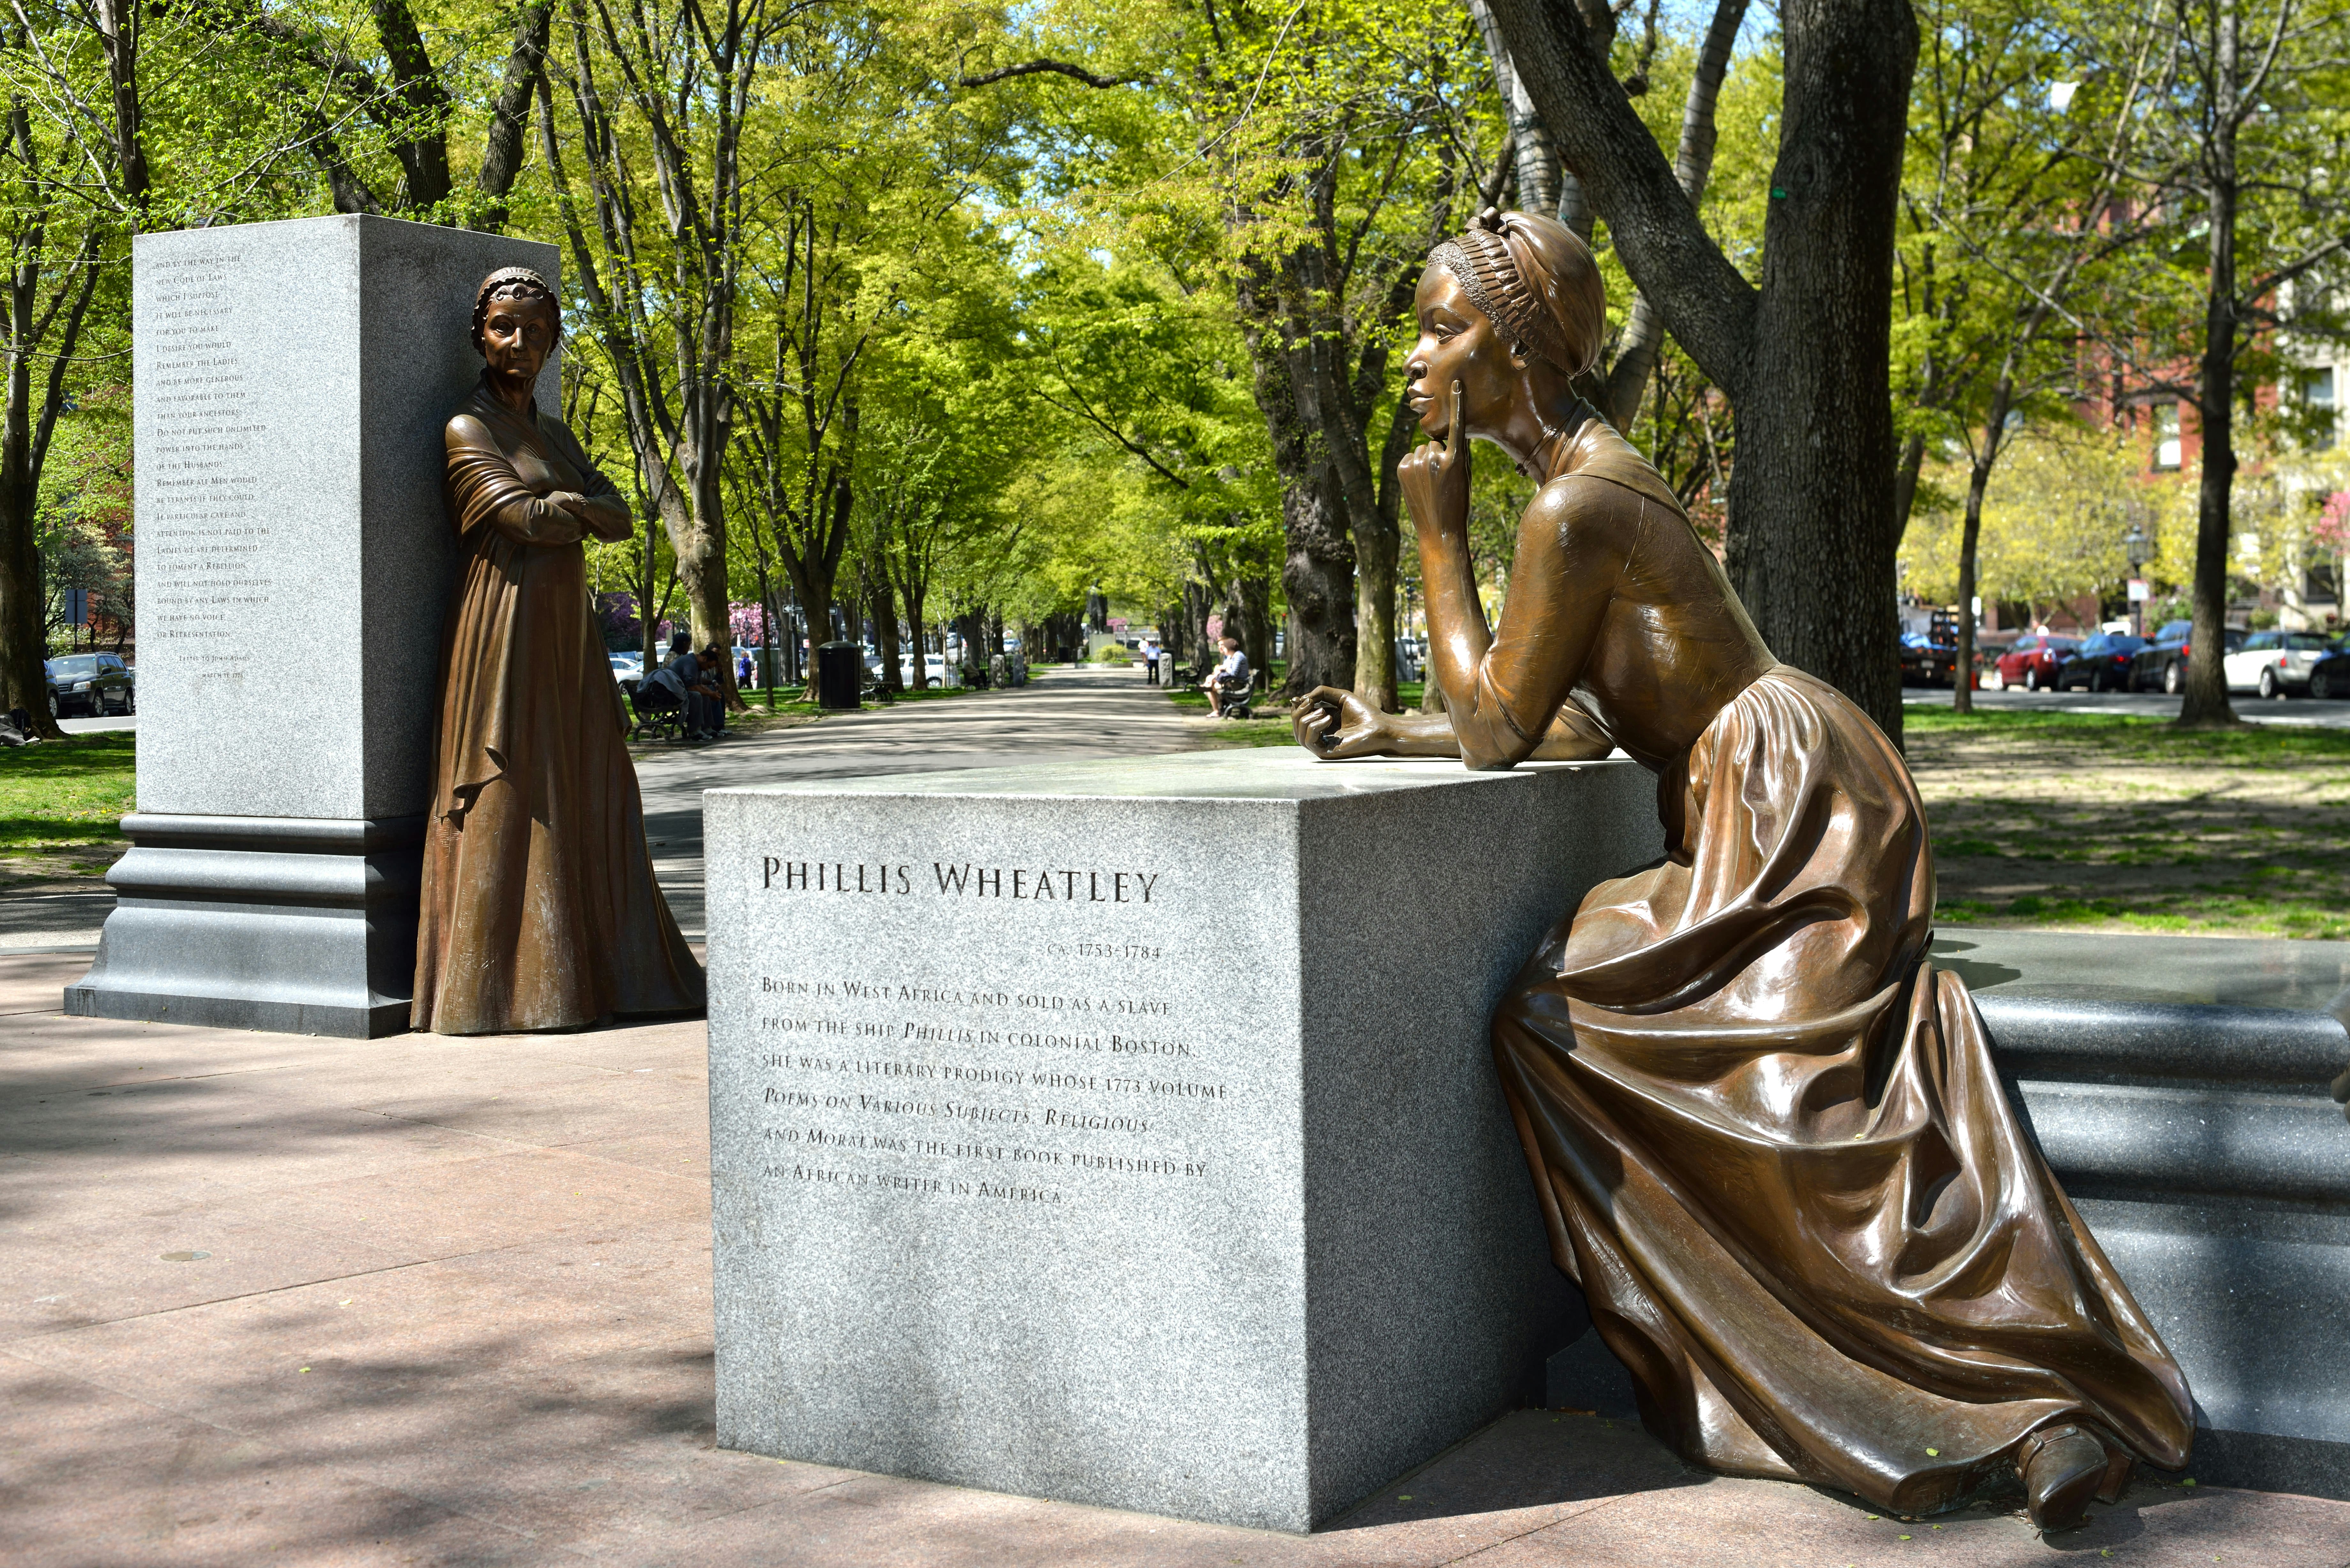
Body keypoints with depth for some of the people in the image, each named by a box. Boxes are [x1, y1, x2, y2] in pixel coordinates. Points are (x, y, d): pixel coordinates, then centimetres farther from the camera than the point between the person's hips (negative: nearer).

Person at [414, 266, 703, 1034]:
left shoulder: (552, 433, 18)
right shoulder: (468, 429, -4)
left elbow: (620, 518, 8)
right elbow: (527, 518, -16)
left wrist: (564, 505, -9)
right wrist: (581, 509, 2)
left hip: (563, 634, 8)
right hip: (504, 633, -8)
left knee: (585, 802, 8)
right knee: (508, 803, -7)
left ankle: (605, 974, 13)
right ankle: (500, 989, -3)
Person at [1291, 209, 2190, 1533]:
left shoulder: (1576, 505, -18)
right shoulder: (1585, 473, 15)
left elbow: (1495, 731, -14)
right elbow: (1583, 727, 15)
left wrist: (1439, 530, -9)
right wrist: (1395, 735, 13)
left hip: (1792, 804, -10)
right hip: (1758, 821, 10)